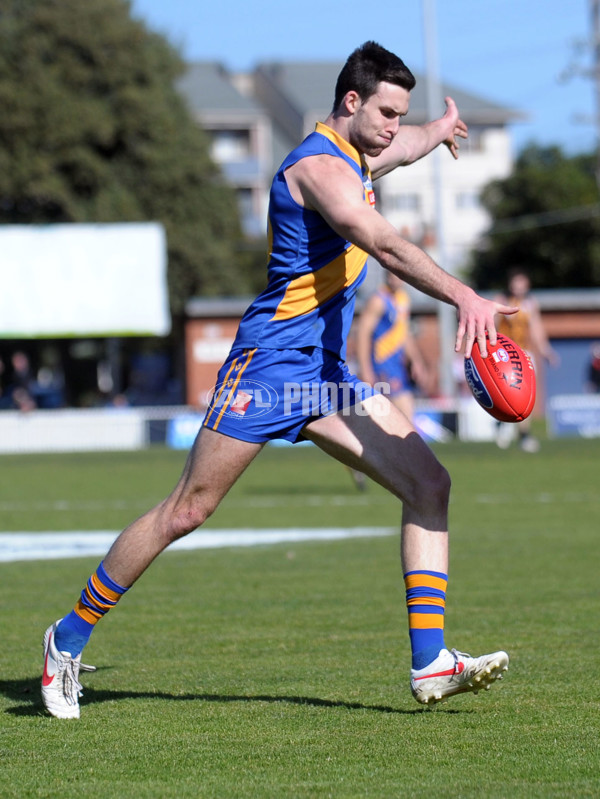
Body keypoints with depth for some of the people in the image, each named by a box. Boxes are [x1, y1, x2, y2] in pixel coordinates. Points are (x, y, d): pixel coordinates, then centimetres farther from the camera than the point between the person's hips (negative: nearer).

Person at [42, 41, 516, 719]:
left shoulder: (355, 157, 15)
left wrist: (440, 129, 62)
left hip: (325, 371, 9)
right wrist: (464, 297, -42)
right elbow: (384, 245, -32)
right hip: (270, 359, -9)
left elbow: (404, 145, 42)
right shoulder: (318, 165, -16)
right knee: (186, 511, -4)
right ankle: (69, 638, 10)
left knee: (429, 484, -5)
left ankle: (430, 663, -8)